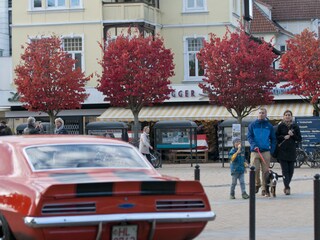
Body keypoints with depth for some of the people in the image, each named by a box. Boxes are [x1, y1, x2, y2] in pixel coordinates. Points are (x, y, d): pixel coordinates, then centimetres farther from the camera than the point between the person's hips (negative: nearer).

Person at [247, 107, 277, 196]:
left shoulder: (269, 126, 11)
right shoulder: (252, 125, 8)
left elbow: (273, 139, 14)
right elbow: (249, 136, 2)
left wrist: (271, 150, 2)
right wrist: (254, 145, -15)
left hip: (266, 152, 1)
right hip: (255, 151, -1)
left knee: (265, 171, -1)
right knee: (255, 170, -9)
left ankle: (264, 189, 7)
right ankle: (257, 184, 15)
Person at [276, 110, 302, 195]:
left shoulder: (295, 127, 9)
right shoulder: (280, 126, 4)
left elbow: (299, 139, 7)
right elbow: (276, 137, 3)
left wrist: (292, 135, -9)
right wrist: (284, 137, -11)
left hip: (292, 151, 3)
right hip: (282, 152, -2)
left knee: (291, 170, 4)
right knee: (285, 170, -10)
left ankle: (286, 186, 19)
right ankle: (287, 188, -16)